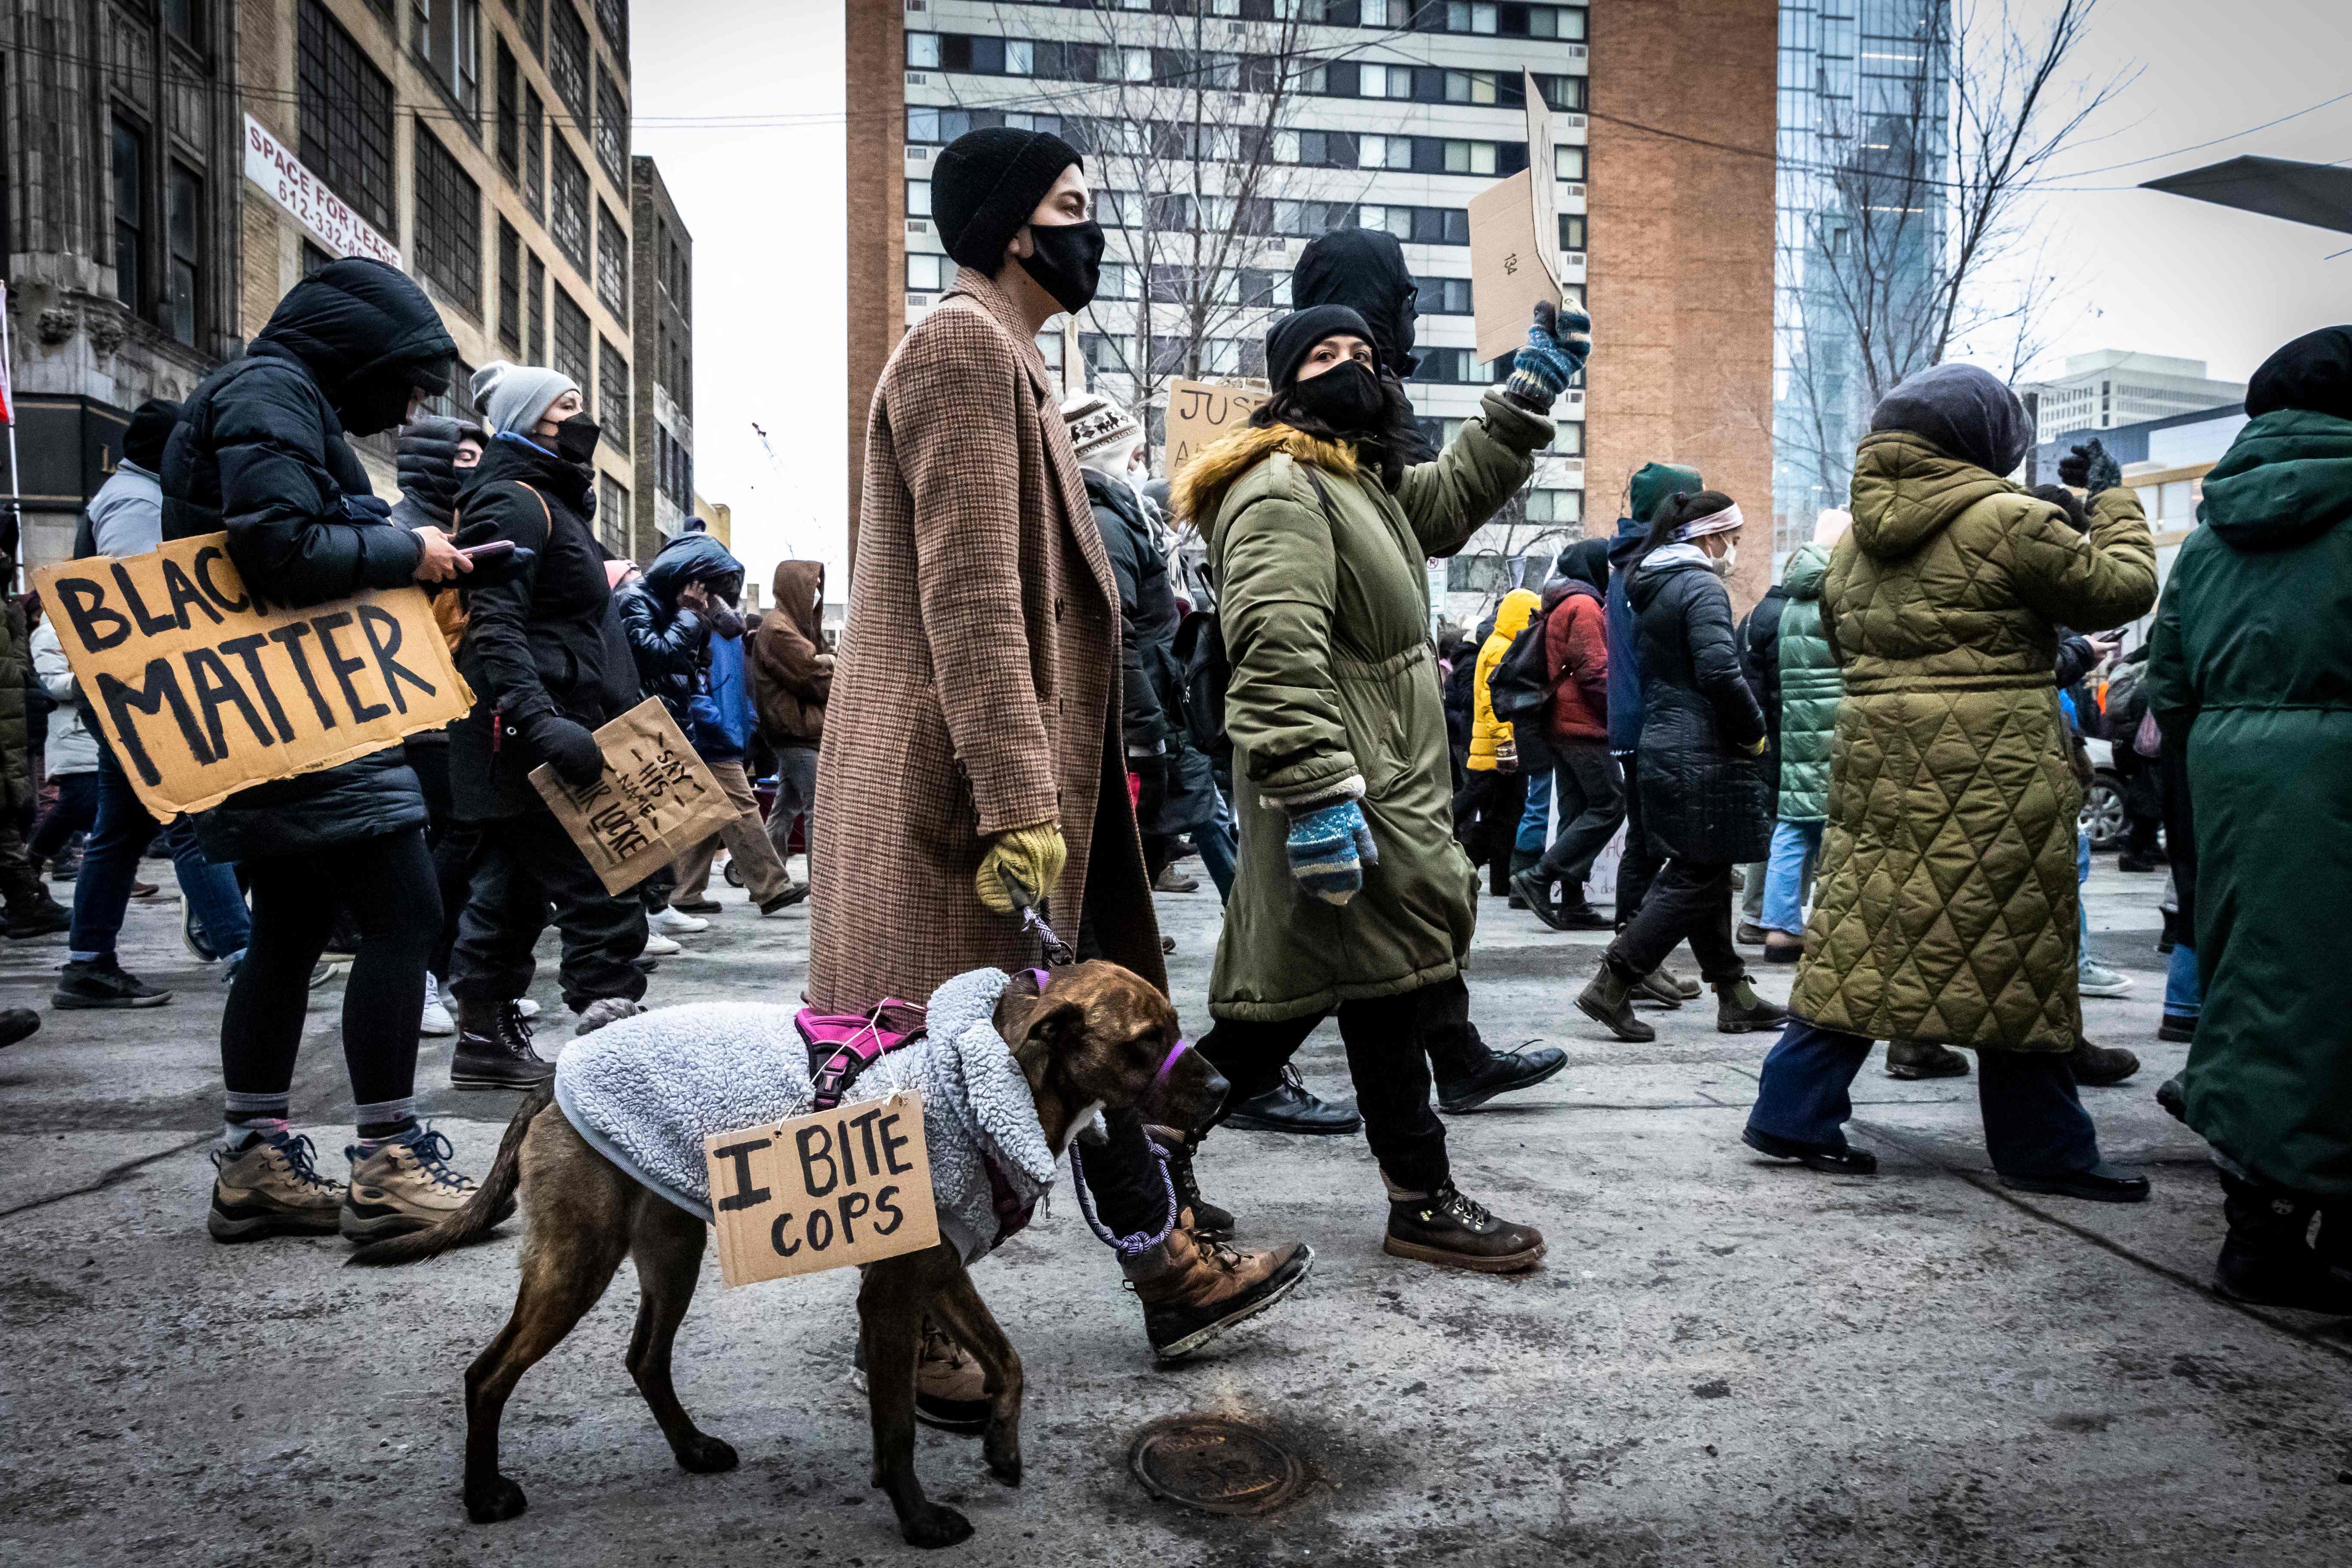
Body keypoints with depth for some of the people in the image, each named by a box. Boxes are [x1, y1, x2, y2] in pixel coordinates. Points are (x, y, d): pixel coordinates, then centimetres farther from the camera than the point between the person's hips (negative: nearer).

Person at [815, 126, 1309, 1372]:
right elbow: (971, 596, -22)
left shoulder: (1003, 354, 21)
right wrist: (1016, 798, -26)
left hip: (1029, 774, 11)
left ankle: (1167, 1267, 25)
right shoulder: (963, 345, -12)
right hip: (960, 779, -11)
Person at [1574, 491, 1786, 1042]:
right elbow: (1721, 671, -24)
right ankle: (1611, 987, -6)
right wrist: (1755, 732, -10)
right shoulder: (1702, 587, -13)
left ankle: (1735, 997, 21)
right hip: (1701, 758, -10)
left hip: (1661, 749, 10)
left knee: (1704, 874, 13)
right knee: (1696, 879, -4)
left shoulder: (1652, 588, 16)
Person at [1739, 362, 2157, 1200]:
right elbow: (2121, 588, 0)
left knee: (1861, 934, 10)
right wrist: (2114, 502, 15)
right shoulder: (2010, 522, -9)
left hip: (1874, 755, 6)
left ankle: (1794, 1111, 10)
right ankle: (2045, 1150, 14)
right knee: (2013, 955, 3)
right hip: (1992, 765, -6)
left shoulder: (1856, 541, 12)